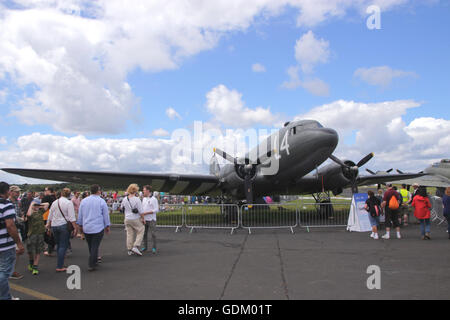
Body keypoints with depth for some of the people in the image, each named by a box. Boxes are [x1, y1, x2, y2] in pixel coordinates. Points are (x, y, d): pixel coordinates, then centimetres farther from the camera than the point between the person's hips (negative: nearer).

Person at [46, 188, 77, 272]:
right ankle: (60, 267, -2)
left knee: (59, 245, 16)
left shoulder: (54, 202, 9)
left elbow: (50, 217, 15)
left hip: (54, 226, 6)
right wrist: (75, 228, -9)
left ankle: (59, 264, 23)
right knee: (63, 246, -1)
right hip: (64, 225, -5)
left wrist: (48, 227, 24)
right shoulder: (69, 203, -7)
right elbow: (71, 218, -12)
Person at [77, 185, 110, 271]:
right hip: (98, 228, -4)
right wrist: (107, 226, 11)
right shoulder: (101, 201, -6)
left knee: (90, 246, 16)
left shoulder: (84, 201, 5)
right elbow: (106, 215, 1)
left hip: (86, 228, 4)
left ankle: (94, 261, 30)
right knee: (95, 247, 0)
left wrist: (80, 225, 24)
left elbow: (80, 214, 12)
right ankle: (91, 265, 1)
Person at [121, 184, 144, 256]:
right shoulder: (137, 199, -16)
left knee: (129, 234, 12)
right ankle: (135, 247, -2)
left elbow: (121, 208, 17)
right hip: (136, 219, -5)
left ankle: (129, 250, 17)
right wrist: (143, 219, -1)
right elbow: (140, 211, -14)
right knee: (141, 231, 9)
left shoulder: (125, 199, 0)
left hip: (127, 219, 5)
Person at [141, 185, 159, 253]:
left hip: (151, 219, -6)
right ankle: (144, 246, 21)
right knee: (144, 233, 9)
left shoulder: (154, 199, -9)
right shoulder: (144, 199, 13)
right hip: (144, 219, 6)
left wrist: (146, 213, -17)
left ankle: (154, 248, 7)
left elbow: (156, 210, -13)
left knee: (153, 234, -2)